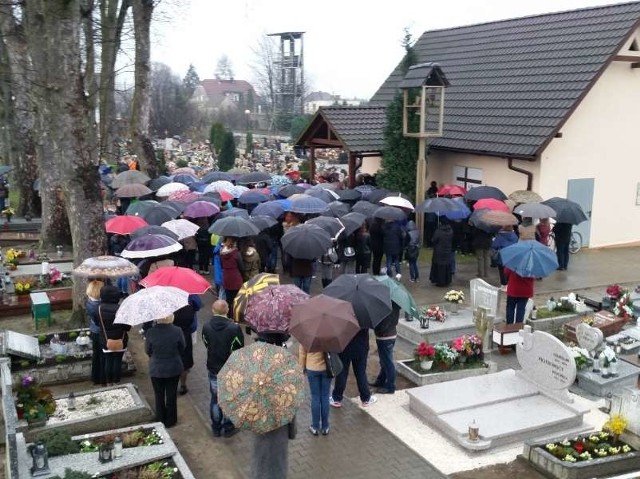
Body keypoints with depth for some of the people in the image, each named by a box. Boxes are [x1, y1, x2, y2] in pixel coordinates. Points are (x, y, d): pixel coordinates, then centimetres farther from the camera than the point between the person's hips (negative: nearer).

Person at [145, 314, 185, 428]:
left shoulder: (150, 332, -20)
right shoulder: (177, 331, -19)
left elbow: (147, 351, -5)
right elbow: (182, 350, -4)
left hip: (156, 369, 0)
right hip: (174, 368, 0)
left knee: (159, 396, 18)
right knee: (171, 395, 16)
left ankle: (160, 421, 31)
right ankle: (170, 421, 29)